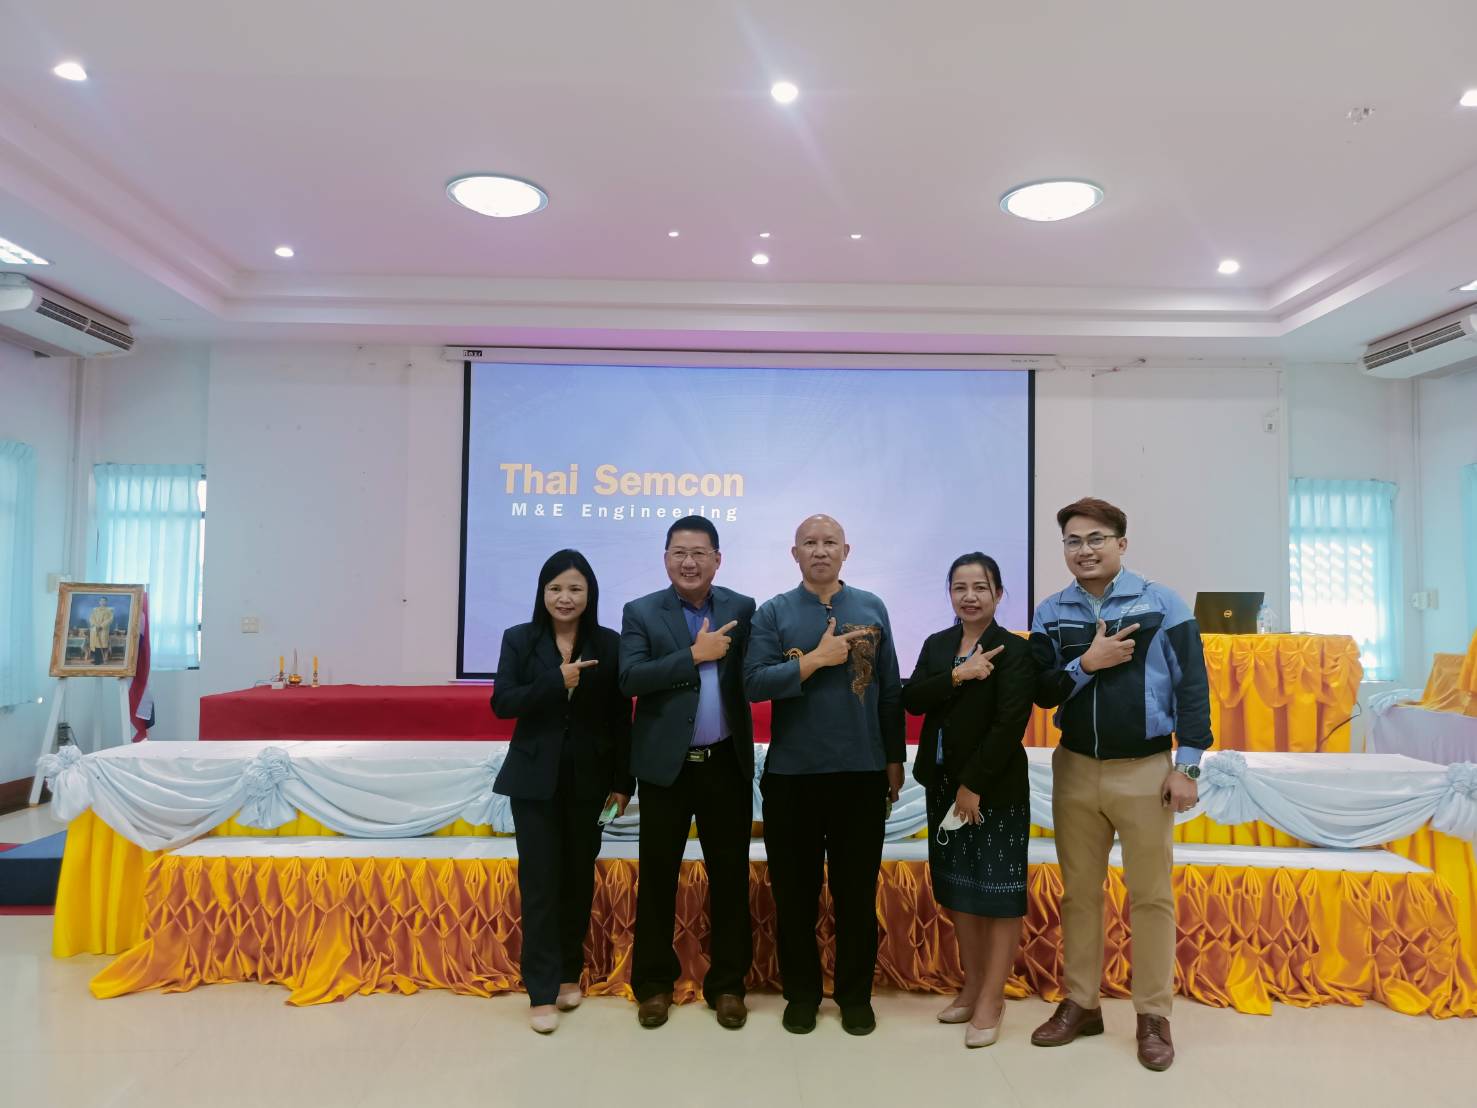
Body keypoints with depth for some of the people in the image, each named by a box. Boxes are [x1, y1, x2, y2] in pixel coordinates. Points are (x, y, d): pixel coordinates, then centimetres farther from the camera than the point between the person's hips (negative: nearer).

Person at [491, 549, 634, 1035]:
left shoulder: (609, 643, -1)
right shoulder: (519, 639, -1)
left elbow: (621, 717, 0)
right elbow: (501, 703, -9)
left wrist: (623, 781, -2)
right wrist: (557, 681, -22)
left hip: (588, 778, 1)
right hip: (536, 778, -1)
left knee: (579, 877, 11)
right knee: (540, 881, 0)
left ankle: (569, 973, 30)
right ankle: (542, 991, 10)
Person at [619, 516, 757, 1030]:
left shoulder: (742, 609, 4)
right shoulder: (641, 613, -2)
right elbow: (630, 679, -15)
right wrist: (695, 656, -19)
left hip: (727, 763, 2)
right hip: (666, 765, -1)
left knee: (730, 875, 10)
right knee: (657, 876, 9)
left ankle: (727, 983, 26)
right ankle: (654, 983, 26)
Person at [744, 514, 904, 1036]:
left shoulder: (871, 609, 5)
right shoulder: (773, 613, 0)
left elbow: (890, 689, 6)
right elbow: (755, 682, -12)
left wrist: (895, 758, 6)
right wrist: (818, 659, -17)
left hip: (862, 772, 1)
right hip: (791, 773, -1)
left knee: (857, 891, 11)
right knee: (795, 891, 11)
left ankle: (856, 995, 28)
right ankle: (801, 993, 28)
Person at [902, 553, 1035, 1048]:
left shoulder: (1014, 650, -10)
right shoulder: (936, 645, 7)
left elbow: (1010, 725, -17)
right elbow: (911, 699, -5)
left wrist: (973, 784, -18)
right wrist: (958, 676, -19)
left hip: (995, 788, -6)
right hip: (942, 785, 6)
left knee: (997, 892, 4)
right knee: (957, 889, 15)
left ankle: (991, 999, 16)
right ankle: (972, 985, 30)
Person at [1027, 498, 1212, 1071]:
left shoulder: (1162, 604, -6)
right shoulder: (1051, 613, 2)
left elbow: (1192, 686, -5)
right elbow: (1041, 692, 0)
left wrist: (1187, 766, -8)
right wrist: (1086, 664, -16)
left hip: (1145, 770, -3)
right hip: (1075, 769, 3)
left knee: (1151, 896, 7)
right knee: (1078, 892, 12)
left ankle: (1153, 1017, 21)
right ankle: (1080, 1004, 26)